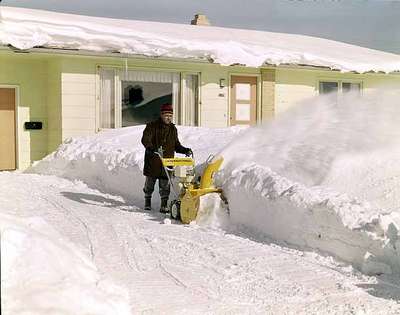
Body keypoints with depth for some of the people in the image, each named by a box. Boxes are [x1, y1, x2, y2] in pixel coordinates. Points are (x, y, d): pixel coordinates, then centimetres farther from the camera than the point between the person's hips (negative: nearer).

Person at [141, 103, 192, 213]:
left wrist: (185, 150, 2)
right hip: (153, 161, -3)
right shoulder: (152, 126, -3)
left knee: (165, 184, 1)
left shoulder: (173, 129, 13)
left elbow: (176, 145, 19)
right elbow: (145, 140, -16)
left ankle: (164, 205, 7)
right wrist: (152, 149, -34)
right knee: (150, 182, 11)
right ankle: (147, 202, 29)